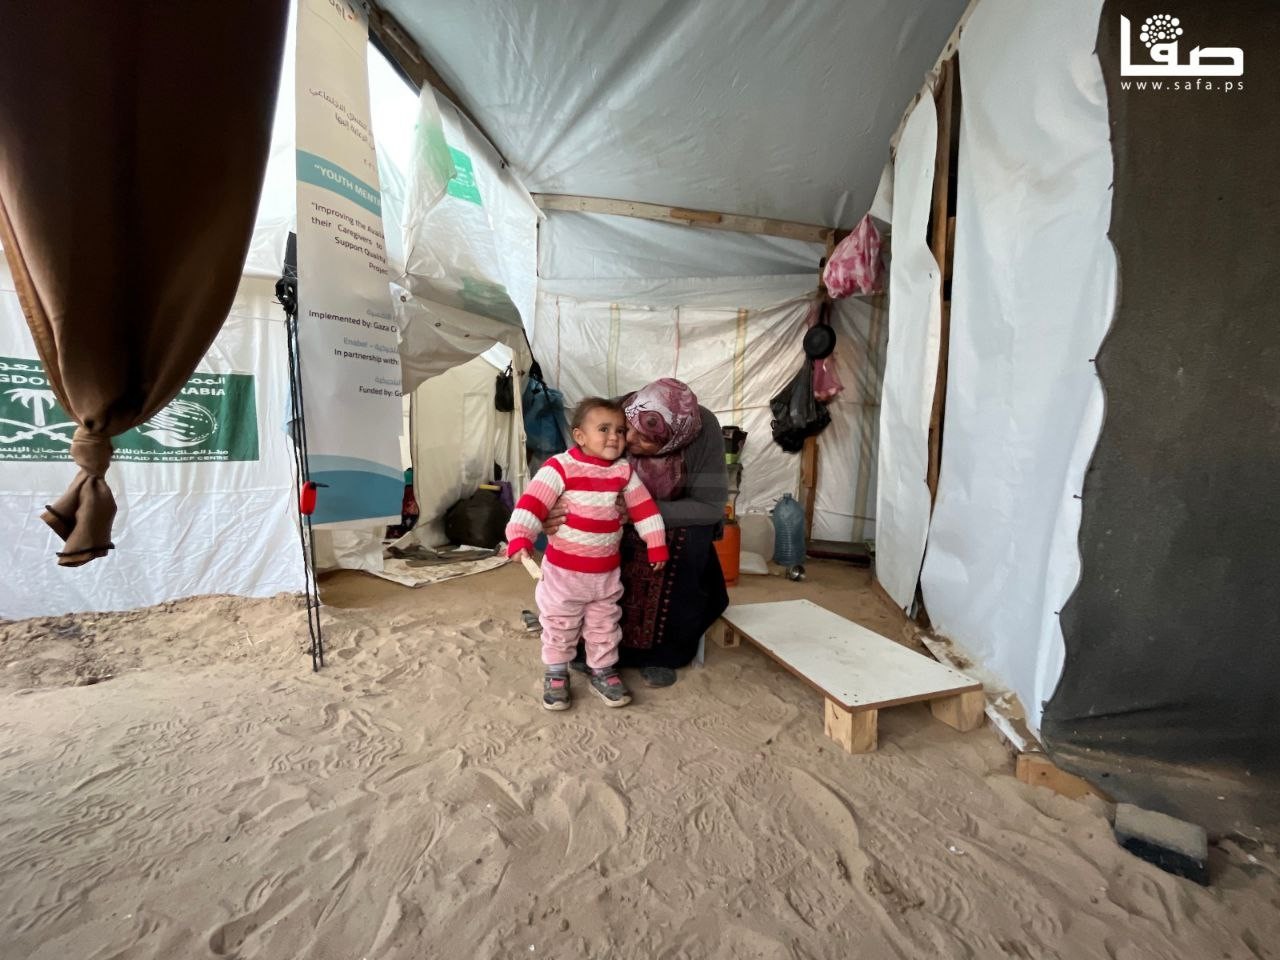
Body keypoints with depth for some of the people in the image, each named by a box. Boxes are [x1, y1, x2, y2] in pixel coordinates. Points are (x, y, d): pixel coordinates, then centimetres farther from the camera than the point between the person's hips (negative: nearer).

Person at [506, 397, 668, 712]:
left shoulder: (624, 472, -2)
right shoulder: (560, 466, -17)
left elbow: (644, 507, 5)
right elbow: (532, 502, -24)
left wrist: (656, 543, 6)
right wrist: (519, 538, -36)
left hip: (606, 571, 4)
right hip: (563, 570, -4)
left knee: (604, 626, 19)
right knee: (559, 627, 14)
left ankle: (603, 671, 38)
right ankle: (555, 674, 35)